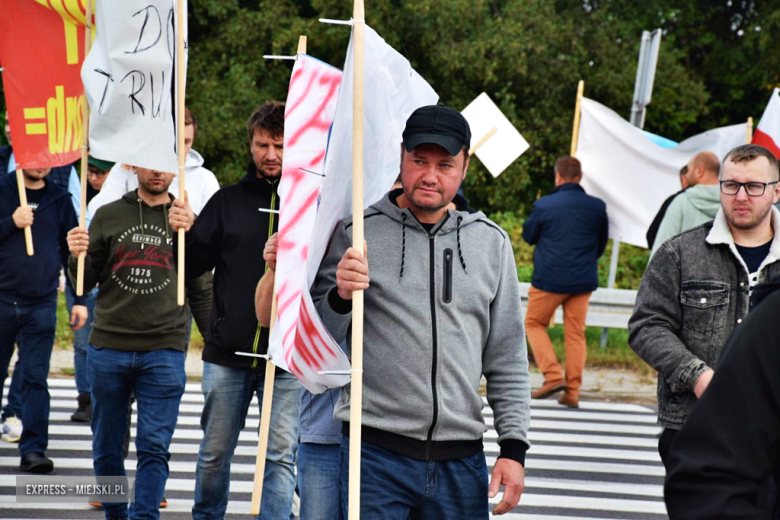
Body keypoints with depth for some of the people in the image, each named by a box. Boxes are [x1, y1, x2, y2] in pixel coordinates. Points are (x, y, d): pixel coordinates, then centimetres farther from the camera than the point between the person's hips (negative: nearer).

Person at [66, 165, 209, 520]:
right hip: (108, 347, 1)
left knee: (154, 447, -8)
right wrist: (77, 257, -10)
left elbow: (200, 288, 12)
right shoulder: (108, 216, 8)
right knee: (106, 446, 9)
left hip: (164, 352, -1)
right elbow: (85, 283, 10)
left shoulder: (187, 221, 7)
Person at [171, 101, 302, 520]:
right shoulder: (227, 201, 8)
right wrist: (183, 233, -12)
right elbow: (195, 265, 6)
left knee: (282, 454, 1)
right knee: (215, 451, 11)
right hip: (227, 352, 2)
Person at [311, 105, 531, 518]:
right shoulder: (357, 232, 1)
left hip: (462, 463, 3)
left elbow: (507, 357, 13)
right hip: (375, 454, -3)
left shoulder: (492, 243, 10)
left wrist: (514, 447, 6)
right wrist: (341, 296, -17)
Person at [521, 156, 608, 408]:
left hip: (549, 278, -3)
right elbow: (602, 243, 13)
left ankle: (553, 375, -3)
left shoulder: (544, 205, -10)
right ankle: (572, 391, 5)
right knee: (575, 333, 8)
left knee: (535, 323, 13)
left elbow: (528, 235, 5)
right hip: (584, 279, 3)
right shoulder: (597, 207, 0)